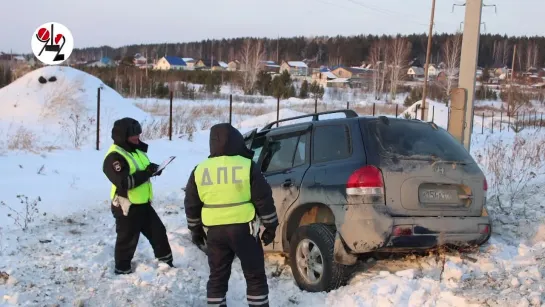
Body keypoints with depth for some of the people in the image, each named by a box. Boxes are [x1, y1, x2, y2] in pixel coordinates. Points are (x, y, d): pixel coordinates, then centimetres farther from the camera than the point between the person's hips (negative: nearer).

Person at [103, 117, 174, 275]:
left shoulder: (136, 150, 10)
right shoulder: (114, 157, -20)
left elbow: (141, 172, 24)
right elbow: (124, 182, -31)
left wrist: (153, 169, -1)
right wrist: (146, 173, -27)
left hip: (143, 203, 9)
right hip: (126, 207, -9)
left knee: (158, 231, 17)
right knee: (127, 240, 5)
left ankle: (166, 262, 32)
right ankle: (122, 270, 23)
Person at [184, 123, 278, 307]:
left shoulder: (199, 170, 4)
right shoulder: (247, 166, -7)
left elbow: (191, 205, 10)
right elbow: (264, 200, -5)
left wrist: (195, 231, 22)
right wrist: (270, 227, 5)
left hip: (214, 231, 3)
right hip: (244, 229, -3)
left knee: (217, 277, 14)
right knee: (255, 276, 8)